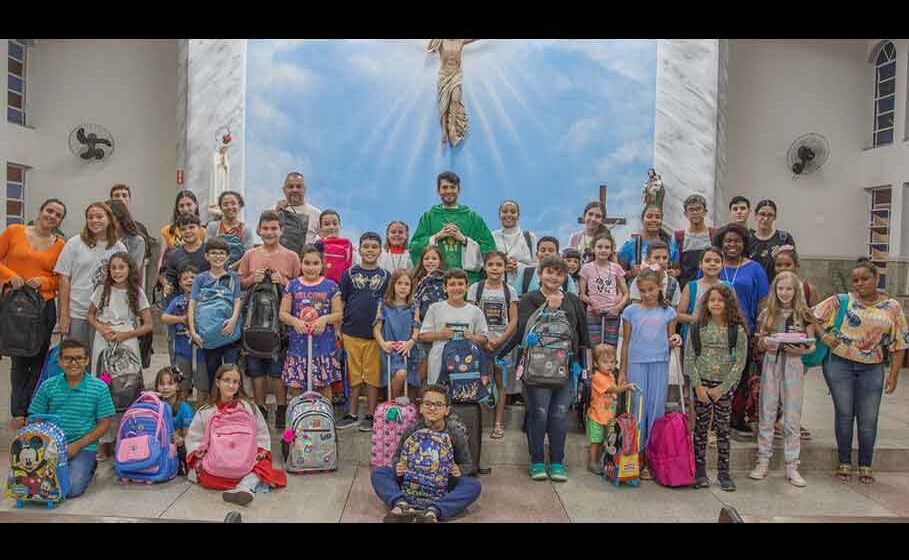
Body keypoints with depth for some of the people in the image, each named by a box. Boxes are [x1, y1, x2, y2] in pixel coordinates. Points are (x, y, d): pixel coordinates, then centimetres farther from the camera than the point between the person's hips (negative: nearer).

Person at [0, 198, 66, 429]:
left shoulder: (59, 245, 3)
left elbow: (61, 280, 5)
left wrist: (43, 281, -13)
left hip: (44, 306, 1)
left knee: (38, 360, 5)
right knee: (19, 359, 6)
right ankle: (18, 412, 17)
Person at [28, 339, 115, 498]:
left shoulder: (99, 388, -3)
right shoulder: (48, 386, 4)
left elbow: (104, 424, -1)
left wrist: (77, 445, -11)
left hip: (83, 447, -3)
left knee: (71, 488, -21)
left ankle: (88, 467, 13)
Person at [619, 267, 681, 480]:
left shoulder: (667, 312, 7)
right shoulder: (631, 311, 4)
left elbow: (670, 341, 12)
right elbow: (626, 343, 7)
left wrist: (675, 341, -12)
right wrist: (623, 371, 6)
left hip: (660, 363, 1)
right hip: (637, 363, -1)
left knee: (657, 409, 3)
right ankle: (637, 457, 10)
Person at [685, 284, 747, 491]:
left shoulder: (738, 330, -2)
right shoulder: (698, 327, 0)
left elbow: (740, 361, -4)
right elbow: (689, 358, -1)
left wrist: (722, 388, -8)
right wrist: (698, 385, -7)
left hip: (725, 385, 0)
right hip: (702, 383, 0)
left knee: (723, 428, 5)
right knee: (701, 427, 5)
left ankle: (723, 471, 15)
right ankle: (700, 470, 13)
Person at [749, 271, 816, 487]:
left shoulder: (803, 314, 1)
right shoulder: (767, 314, 6)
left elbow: (812, 345, 4)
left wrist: (802, 350, -16)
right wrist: (764, 343, -12)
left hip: (793, 366, -1)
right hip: (771, 365, 2)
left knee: (792, 418, 3)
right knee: (767, 415, 6)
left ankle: (792, 466, 12)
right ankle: (763, 461, 15)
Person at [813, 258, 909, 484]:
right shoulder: (841, 301, 1)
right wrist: (823, 336, -10)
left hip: (872, 368, 1)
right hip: (840, 364, -1)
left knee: (868, 419, 4)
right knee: (844, 414, 5)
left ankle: (865, 466, 18)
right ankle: (844, 463, 17)